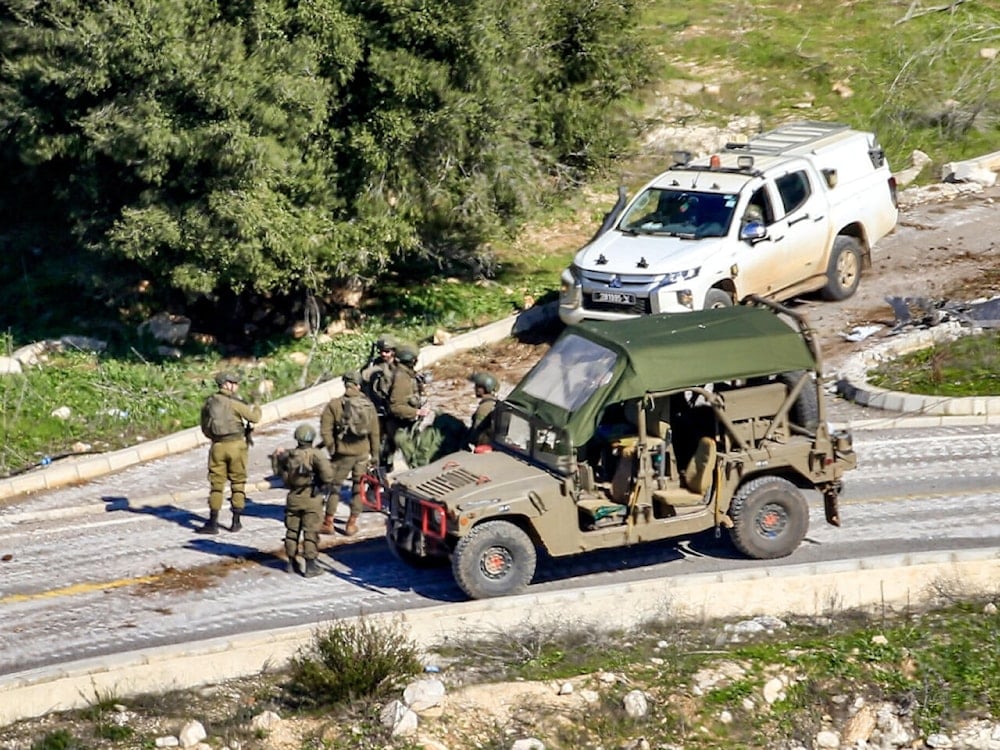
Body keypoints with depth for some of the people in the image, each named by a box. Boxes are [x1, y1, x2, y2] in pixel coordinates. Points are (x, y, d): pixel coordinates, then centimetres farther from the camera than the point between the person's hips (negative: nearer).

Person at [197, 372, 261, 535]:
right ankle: (236, 521, 11)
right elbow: (254, 417, -8)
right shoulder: (234, 402, -10)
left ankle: (213, 523, 1)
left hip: (218, 446, 3)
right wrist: (255, 408, 14)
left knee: (216, 484, 6)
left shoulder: (209, 402, 5)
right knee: (238, 483, 9)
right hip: (237, 445, -3)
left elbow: (205, 428, 11)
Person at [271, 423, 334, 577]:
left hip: (293, 498, 4)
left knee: (292, 530, 16)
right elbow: (325, 468, -28)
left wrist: (277, 456, 32)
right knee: (310, 532, 1)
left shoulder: (288, 455, 2)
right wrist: (328, 482, -11)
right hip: (312, 499, -4)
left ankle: (291, 562, 24)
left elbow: (278, 470, 17)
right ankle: (310, 566, 1)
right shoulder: (315, 454, -12)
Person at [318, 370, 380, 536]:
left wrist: (331, 448, -1)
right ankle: (352, 524, 14)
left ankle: (328, 523, 12)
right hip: (363, 453, 2)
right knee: (358, 488, 11)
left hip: (343, 453, -2)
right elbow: (375, 432, 3)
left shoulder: (334, 404, -9)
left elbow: (325, 430, -13)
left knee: (334, 486, 9)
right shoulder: (368, 405, 0)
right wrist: (375, 454, 11)